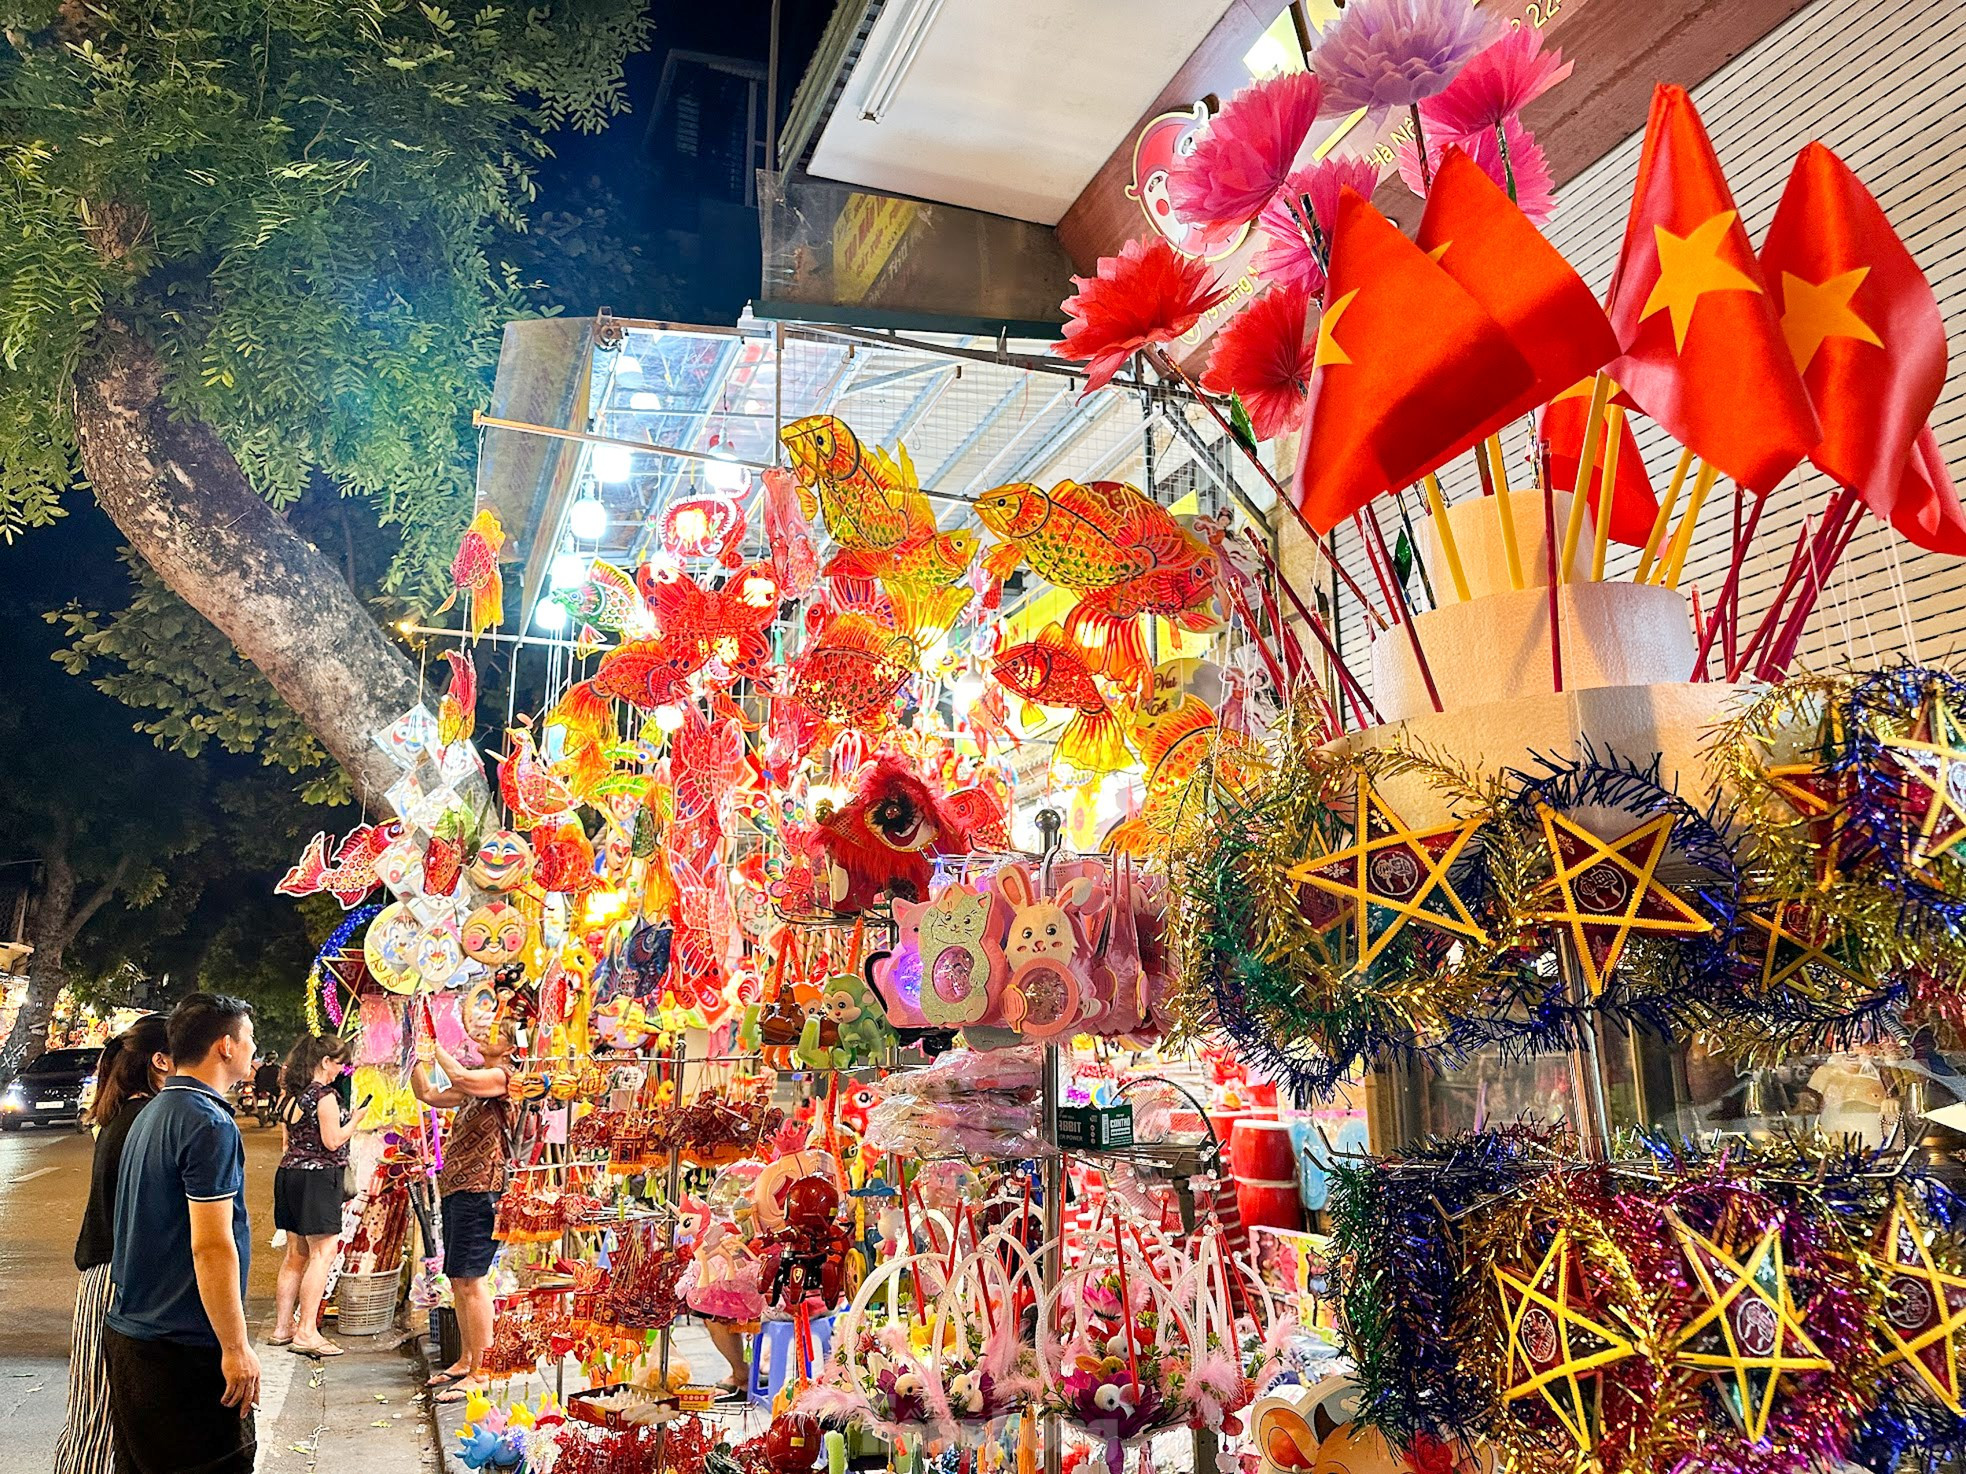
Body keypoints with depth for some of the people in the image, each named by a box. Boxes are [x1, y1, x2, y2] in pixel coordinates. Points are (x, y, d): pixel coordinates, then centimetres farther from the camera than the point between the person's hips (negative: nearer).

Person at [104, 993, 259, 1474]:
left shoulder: (150, 1114, 11)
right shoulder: (210, 1124, -18)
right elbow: (211, 1245, -22)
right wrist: (237, 1347, -17)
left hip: (129, 1335, 10)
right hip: (184, 1346, -9)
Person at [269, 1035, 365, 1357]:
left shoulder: (290, 1093, 12)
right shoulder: (324, 1094, -14)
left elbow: (288, 1138, 18)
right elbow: (333, 1141, -15)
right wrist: (355, 1120, -2)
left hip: (288, 1173, 9)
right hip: (317, 1176, -9)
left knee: (296, 1255, 15)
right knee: (323, 1254, -6)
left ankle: (282, 1327, 22)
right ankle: (306, 1332, -7)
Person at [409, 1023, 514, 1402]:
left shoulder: (500, 1076, -9)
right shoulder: (476, 1082, 20)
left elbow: (460, 1078, -27)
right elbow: (428, 1095, 25)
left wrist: (439, 1048, -10)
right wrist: (421, 1059, 11)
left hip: (479, 1191, -10)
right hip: (455, 1189, 10)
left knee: (471, 1280, -10)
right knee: (457, 1280, 16)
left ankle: (479, 1373, -6)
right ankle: (465, 1360, 28)